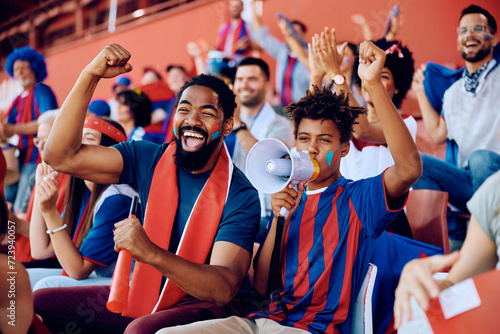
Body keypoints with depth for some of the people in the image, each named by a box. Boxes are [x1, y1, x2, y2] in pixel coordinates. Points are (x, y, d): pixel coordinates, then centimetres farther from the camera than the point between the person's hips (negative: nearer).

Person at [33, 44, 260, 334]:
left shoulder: (241, 196, -15)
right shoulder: (148, 160, -1)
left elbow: (224, 289, -26)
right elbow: (62, 156, -10)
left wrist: (152, 253, -41)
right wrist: (90, 76, -16)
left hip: (210, 306, -5)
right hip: (144, 296, 6)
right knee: (38, 304, -1)